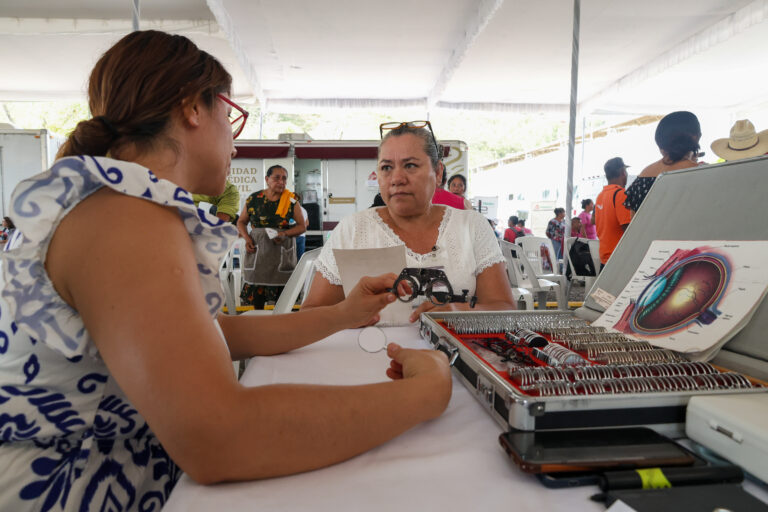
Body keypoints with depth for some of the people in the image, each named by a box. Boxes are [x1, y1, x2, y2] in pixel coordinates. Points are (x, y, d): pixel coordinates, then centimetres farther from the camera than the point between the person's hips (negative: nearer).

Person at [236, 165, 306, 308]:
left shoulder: (291, 201, 0)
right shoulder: (254, 199, 2)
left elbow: (302, 226, 2)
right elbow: (241, 222, 13)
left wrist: (285, 234, -16)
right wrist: (247, 238, -6)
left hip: (282, 251, -1)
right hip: (258, 250, 1)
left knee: (281, 296, 2)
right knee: (256, 292, 5)